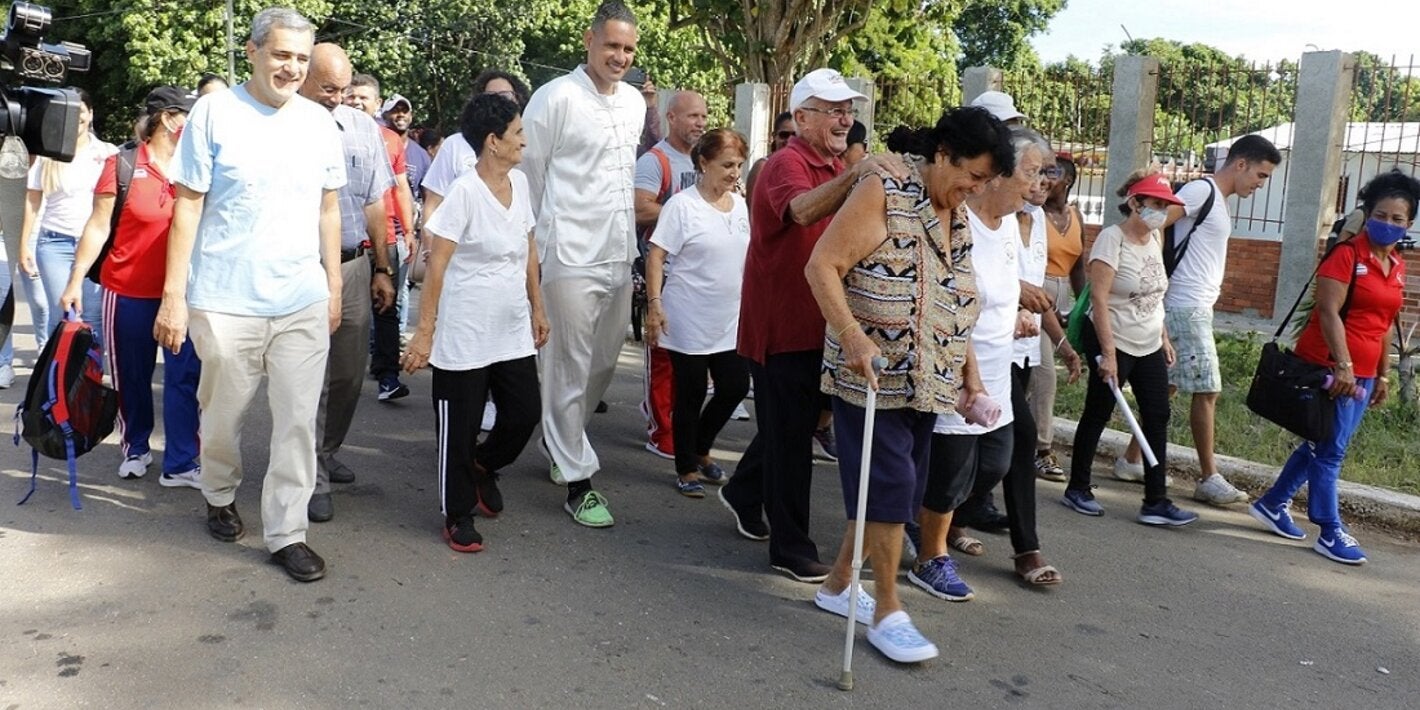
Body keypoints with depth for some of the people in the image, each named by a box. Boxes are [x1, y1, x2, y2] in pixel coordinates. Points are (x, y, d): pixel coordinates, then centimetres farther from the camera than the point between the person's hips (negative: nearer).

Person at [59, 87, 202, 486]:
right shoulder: (123, 165, -6)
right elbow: (98, 227, -5)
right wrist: (76, 280, -9)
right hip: (129, 292, -2)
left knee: (184, 376, 0)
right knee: (132, 376, 11)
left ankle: (179, 463, 6)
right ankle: (135, 449, 30)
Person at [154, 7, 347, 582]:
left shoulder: (319, 123, 6)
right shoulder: (214, 112, -5)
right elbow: (188, 206, -4)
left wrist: (334, 285, 12)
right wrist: (173, 294, -7)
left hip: (303, 302, 3)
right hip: (225, 300, -2)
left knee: (299, 421, 2)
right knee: (222, 415, 14)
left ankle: (287, 532, 13)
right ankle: (220, 497, 40)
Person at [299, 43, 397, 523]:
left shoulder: (364, 128, 7)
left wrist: (382, 269, 14)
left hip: (354, 266, 5)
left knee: (349, 374, 14)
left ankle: (328, 452, 34)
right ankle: (312, 479, 10)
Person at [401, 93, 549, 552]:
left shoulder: (519, 184, 4)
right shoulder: (465, 192, -16)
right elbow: (437, 265, -14)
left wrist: (537, 308, 15)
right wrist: (424, 332, -14)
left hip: (514, 331, 6)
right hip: (465, 336, -6)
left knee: (525, 413, 7)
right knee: (460, 427, 6)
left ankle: (484, 466, 37)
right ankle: (459, 515, 23)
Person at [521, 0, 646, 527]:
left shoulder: (635, 102, 11)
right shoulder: (557, 97, -9)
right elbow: (526, 171, -5)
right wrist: (539, 241, -1)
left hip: (619, 253, 7)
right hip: (571, 256, -7)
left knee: (603, 363, 15)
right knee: (570, 368, 0)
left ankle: (560, 438, 38)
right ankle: (577, 479, 10)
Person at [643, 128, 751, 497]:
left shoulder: (739, 204, 8)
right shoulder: (682, 205, -12)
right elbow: (656, 256, -13)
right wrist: (655, 304, -20)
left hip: (730, 320, 6)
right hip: (689, 322, -6)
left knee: (736, 386, 8)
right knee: (691, 395, 3)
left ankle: (701, 449, 31)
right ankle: (687, 469, 20)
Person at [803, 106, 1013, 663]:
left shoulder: (958, 217, 12)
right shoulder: (884, 191, -11)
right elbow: (822, 266, -16)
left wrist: (969, 373, 14)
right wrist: (852, 336, -27)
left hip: (925, 383, 8)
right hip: (870, 377, -8)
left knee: (897, 491, 11)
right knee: (890, 484, -8)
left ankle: (838, 584, 27)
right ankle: (887, 612, 5)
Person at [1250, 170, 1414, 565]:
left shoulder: (1397, 267, 13)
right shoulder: (1346, 254, -10)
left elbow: (1384, 325, 18)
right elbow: (1329, 311, -17)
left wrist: (1383, 376, 16)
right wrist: (1343, 366, -24)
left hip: (1362, 373, 8)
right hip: (1329, 367, -8)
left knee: (1322, 445, 14)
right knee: (1330, 450, -2)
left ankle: (1272, 504, 26)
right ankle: (1330, 533, 6)